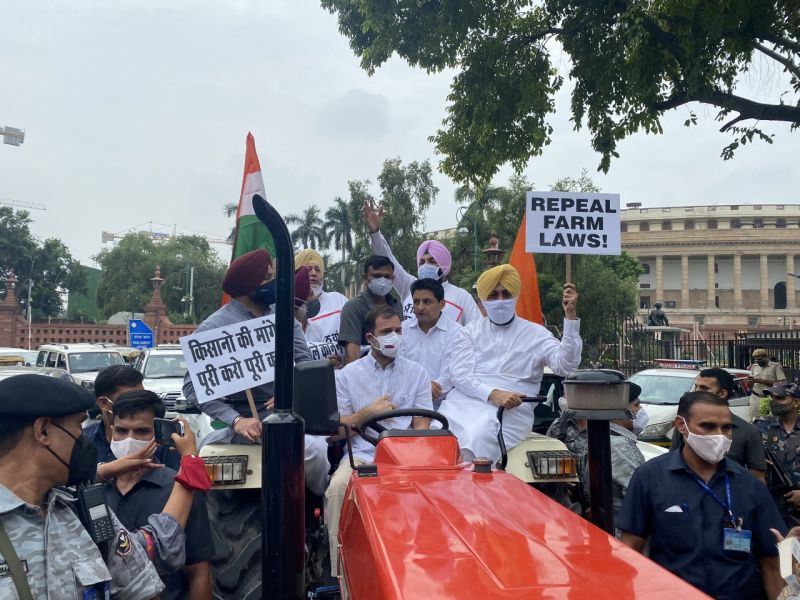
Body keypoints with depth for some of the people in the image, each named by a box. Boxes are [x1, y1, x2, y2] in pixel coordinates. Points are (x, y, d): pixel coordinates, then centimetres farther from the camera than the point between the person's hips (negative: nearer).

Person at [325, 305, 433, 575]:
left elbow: (422, 425, 8)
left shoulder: (417, 373, 13)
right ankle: (339, 572, -19)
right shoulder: (348, 374, 11)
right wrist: (368, 412, -9)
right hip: (362, 453, 0)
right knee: (337, 489, -31)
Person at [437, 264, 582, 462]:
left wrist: (570, 316, -11)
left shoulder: (536, 334, 14)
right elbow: (459, 374, 3)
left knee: (478, 437, -33)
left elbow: (565, 366, -2)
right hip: (465, 402, 2)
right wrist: (493, 394, -16)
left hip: (511, 409, -1)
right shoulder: (470, 332, 18)